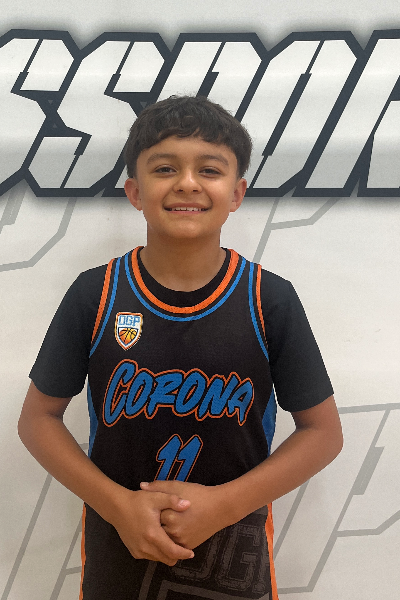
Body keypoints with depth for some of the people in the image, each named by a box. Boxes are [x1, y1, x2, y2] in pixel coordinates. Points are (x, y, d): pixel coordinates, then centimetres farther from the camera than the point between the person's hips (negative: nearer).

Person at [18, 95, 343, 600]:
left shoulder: (271, 301, -13)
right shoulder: (94, 295, -11)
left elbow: (323, 431, -7)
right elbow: (38, 418, -4)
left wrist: (222, 504, -17)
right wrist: (118, 505, -15)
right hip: (117, 543, 1)